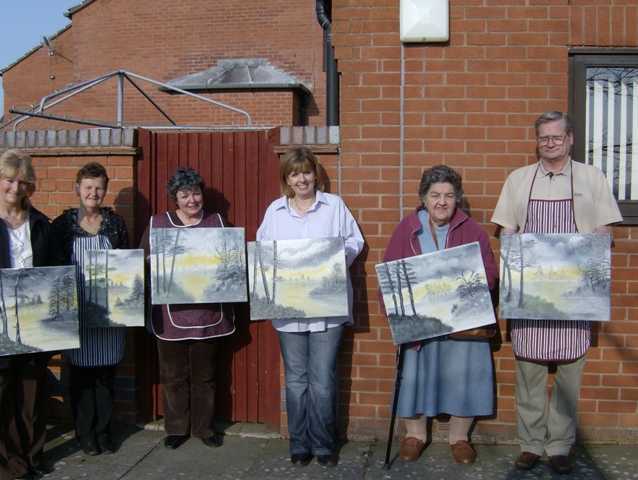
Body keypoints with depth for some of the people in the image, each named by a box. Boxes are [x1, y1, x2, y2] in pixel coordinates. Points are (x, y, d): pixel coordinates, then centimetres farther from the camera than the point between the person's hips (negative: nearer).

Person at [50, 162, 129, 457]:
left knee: (106, 372, 8)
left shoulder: (115, 222, 5)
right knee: (81, 372, 5)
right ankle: (85, 432, 18)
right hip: (76, 309, -1)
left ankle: (103, 431, 20)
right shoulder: (63, 224, 0)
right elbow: (54, 265, 1)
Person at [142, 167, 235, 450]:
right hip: (171, 313, -1)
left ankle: (204, 427, 24)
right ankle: (176, 428, 22)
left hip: (208, 312, 1)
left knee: (205, 375, 10)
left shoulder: (216, 223, 6)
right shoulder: (158, 224, 2)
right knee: (173, 375, 8)